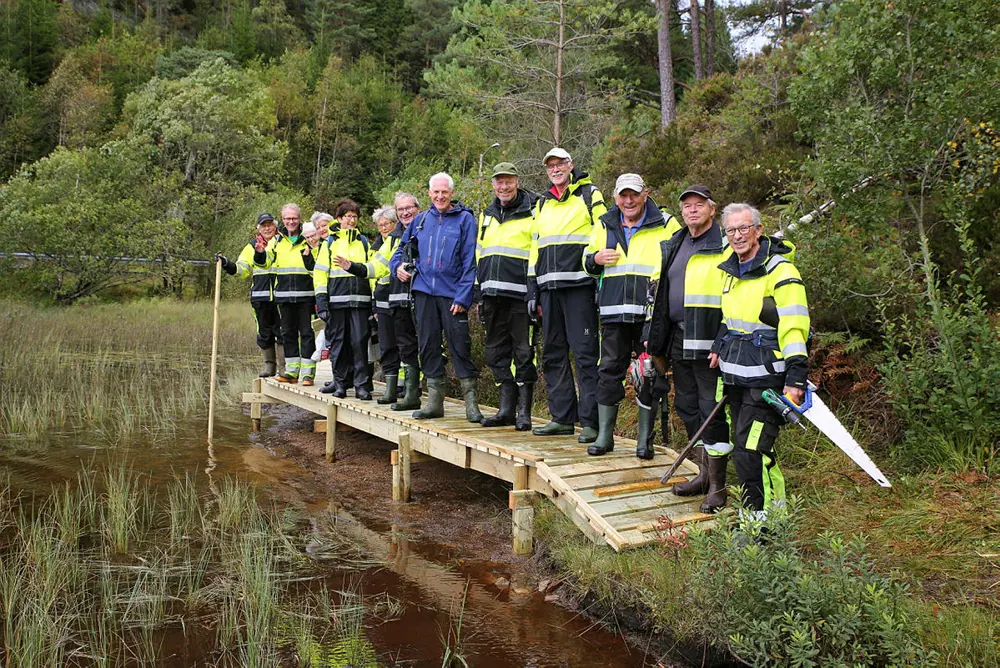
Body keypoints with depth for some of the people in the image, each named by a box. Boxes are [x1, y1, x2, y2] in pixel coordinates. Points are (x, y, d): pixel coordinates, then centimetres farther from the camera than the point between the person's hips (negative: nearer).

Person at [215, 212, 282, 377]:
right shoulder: (252, 246, 13)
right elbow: (242, 269, 10)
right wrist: (226, 264, -6)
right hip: (260, 297, 3)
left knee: (282, 331, -2)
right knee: (264, 332, 7)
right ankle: (269, 365, 18)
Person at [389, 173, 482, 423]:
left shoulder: (465, 219, -1)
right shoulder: (421, 220, 13)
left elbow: (470, 261, -6)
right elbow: (402, 247, 27)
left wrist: (463, 297, -13)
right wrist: (398, 265, 5)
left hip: (452, 293, -4)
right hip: (424, 292, 5)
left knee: (460, 346, -5)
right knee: (428, 345, 6)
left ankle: (471, 402, 2)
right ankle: (435, 400, 14)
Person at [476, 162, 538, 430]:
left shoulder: (533, 212, 0)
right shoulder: (487, 215, 18)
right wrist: (479, 293, 18)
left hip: (520, 296, -6)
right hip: (492, 295, 6)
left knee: (523, 353, -2)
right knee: (497, 354, 8)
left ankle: (524, 411, 6)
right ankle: (506, 410, 16)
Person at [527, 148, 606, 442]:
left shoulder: (589, 195, 5)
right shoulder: (543, 203, 21)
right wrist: (533, 291, 15)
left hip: (579, 286, -6)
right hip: (549, 288, 6)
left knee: (585, 353, -7)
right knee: (553, 354, 7)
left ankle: (590, 422, -4)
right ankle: (562, 418, 15)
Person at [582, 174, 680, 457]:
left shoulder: (666, 225, 6)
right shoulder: (605, 226, 15)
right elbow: (587, 262, 24)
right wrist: (596, 259, 1)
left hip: (650, 313, -2)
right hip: (613, 312, 3)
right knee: (609, 370, 4)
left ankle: (645, 439, 12)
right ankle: (604, 435, 13)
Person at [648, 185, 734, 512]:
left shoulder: (725, 246, -6)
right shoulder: (674, 246, 16)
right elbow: (662, 295, 21)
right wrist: (657, 339, 18)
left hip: (710, 343, -8)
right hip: (679, 341, 8)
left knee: (712, 411, -4)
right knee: (687, 408, 14)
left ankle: (717, 486, 6)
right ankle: (704, 474, 28)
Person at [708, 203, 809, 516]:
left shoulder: (779, 270, -12)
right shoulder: (730, 269, 13)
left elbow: (795, 326, -17)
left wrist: (796, 377, -22)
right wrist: (720, 347, 27)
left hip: (765, 376, -8)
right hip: (734, 372, 8)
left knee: (749, 453, -11)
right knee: (744, 448, 13)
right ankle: (777, 508, 27)